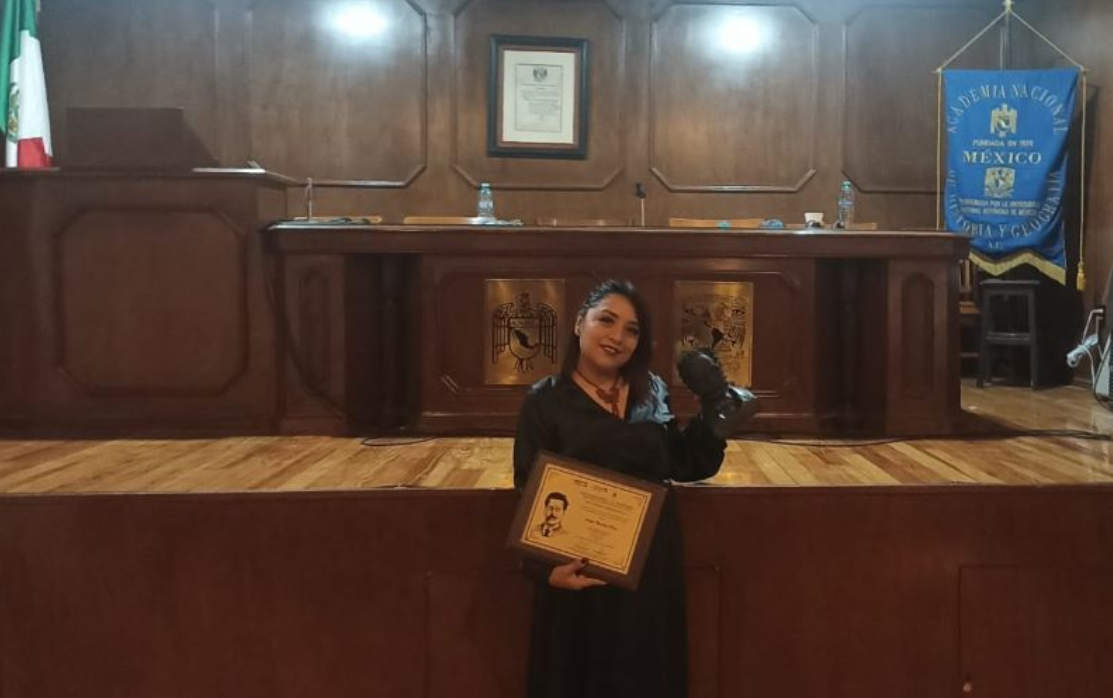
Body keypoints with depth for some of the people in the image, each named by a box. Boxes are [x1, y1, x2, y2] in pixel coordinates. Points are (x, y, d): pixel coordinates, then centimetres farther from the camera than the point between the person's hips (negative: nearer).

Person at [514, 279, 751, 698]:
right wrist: (546, 567, -26)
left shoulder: (652, 393, 5)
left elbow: (683, 466, 8)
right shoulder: (546, 400, -8)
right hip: (581, 568, -4)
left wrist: (713, 413, -5)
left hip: (652, 564, 4)